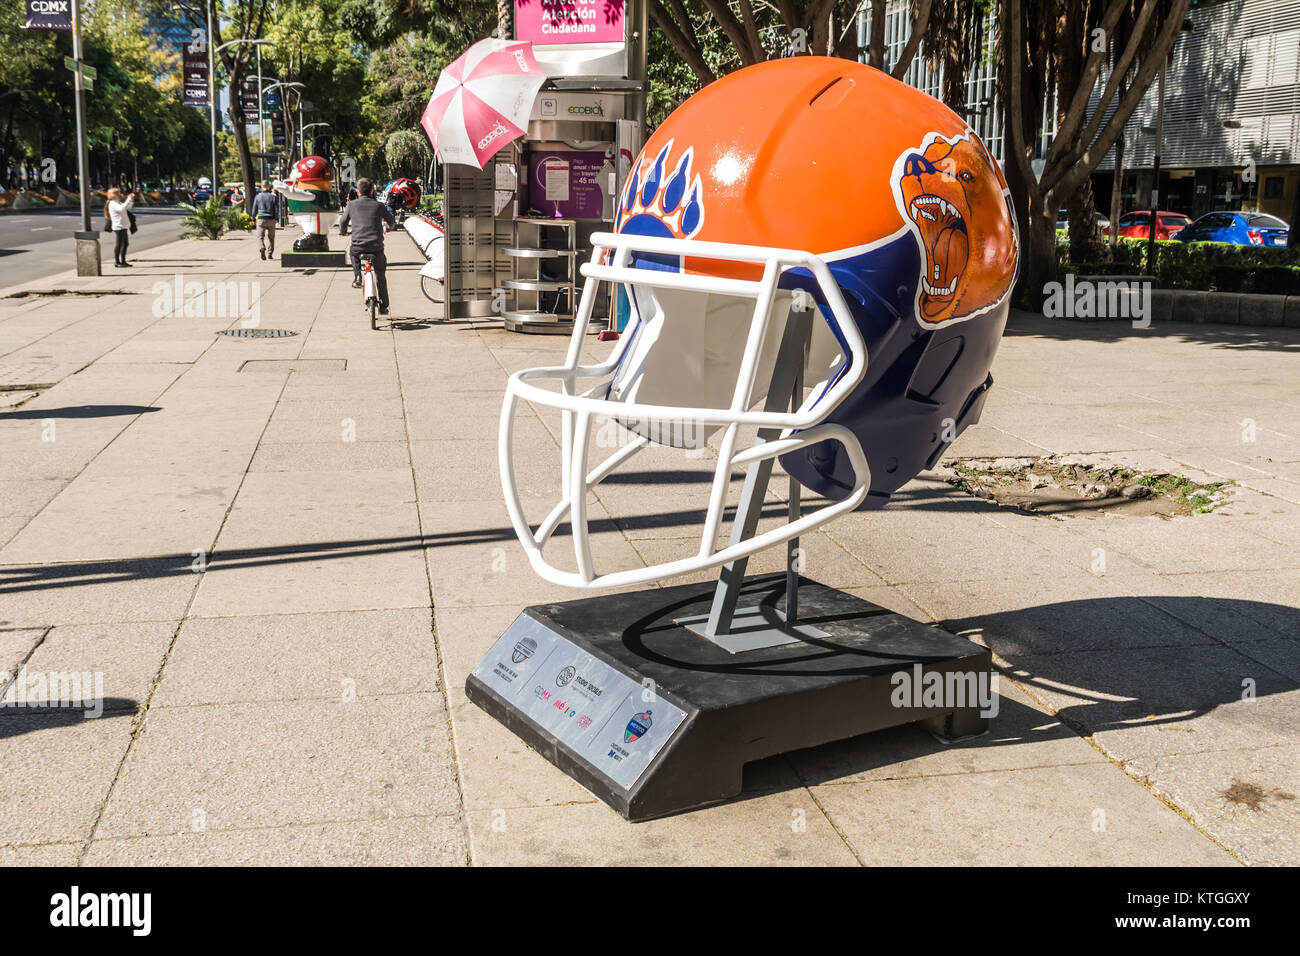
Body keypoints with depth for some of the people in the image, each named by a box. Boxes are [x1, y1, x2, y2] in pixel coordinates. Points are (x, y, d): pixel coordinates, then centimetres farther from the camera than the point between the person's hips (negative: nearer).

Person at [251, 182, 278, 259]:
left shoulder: (257, 197, 1)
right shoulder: (274, 196, -1)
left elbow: (254, 210, 6)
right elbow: (277, 209, 0)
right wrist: (277, 219, 13)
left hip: (261, 219, -1)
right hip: (271, 220, 1)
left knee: (260, 236, 1)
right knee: (271, 237, 12)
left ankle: (261, 248, -26)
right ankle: (269, 254, 12)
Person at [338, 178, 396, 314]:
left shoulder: (351, 205, 5)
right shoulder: (379, 205, 6)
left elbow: (343, 223, 17)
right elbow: (392, 223, 19)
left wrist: (343, 232, 41)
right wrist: (387, 226, 43)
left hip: (358, 247, 0)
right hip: (377, 247, 0)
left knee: (352, 251, 38)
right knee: (380, 276, 19)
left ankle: (357, 277, 23)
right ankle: (383, 307, 18)